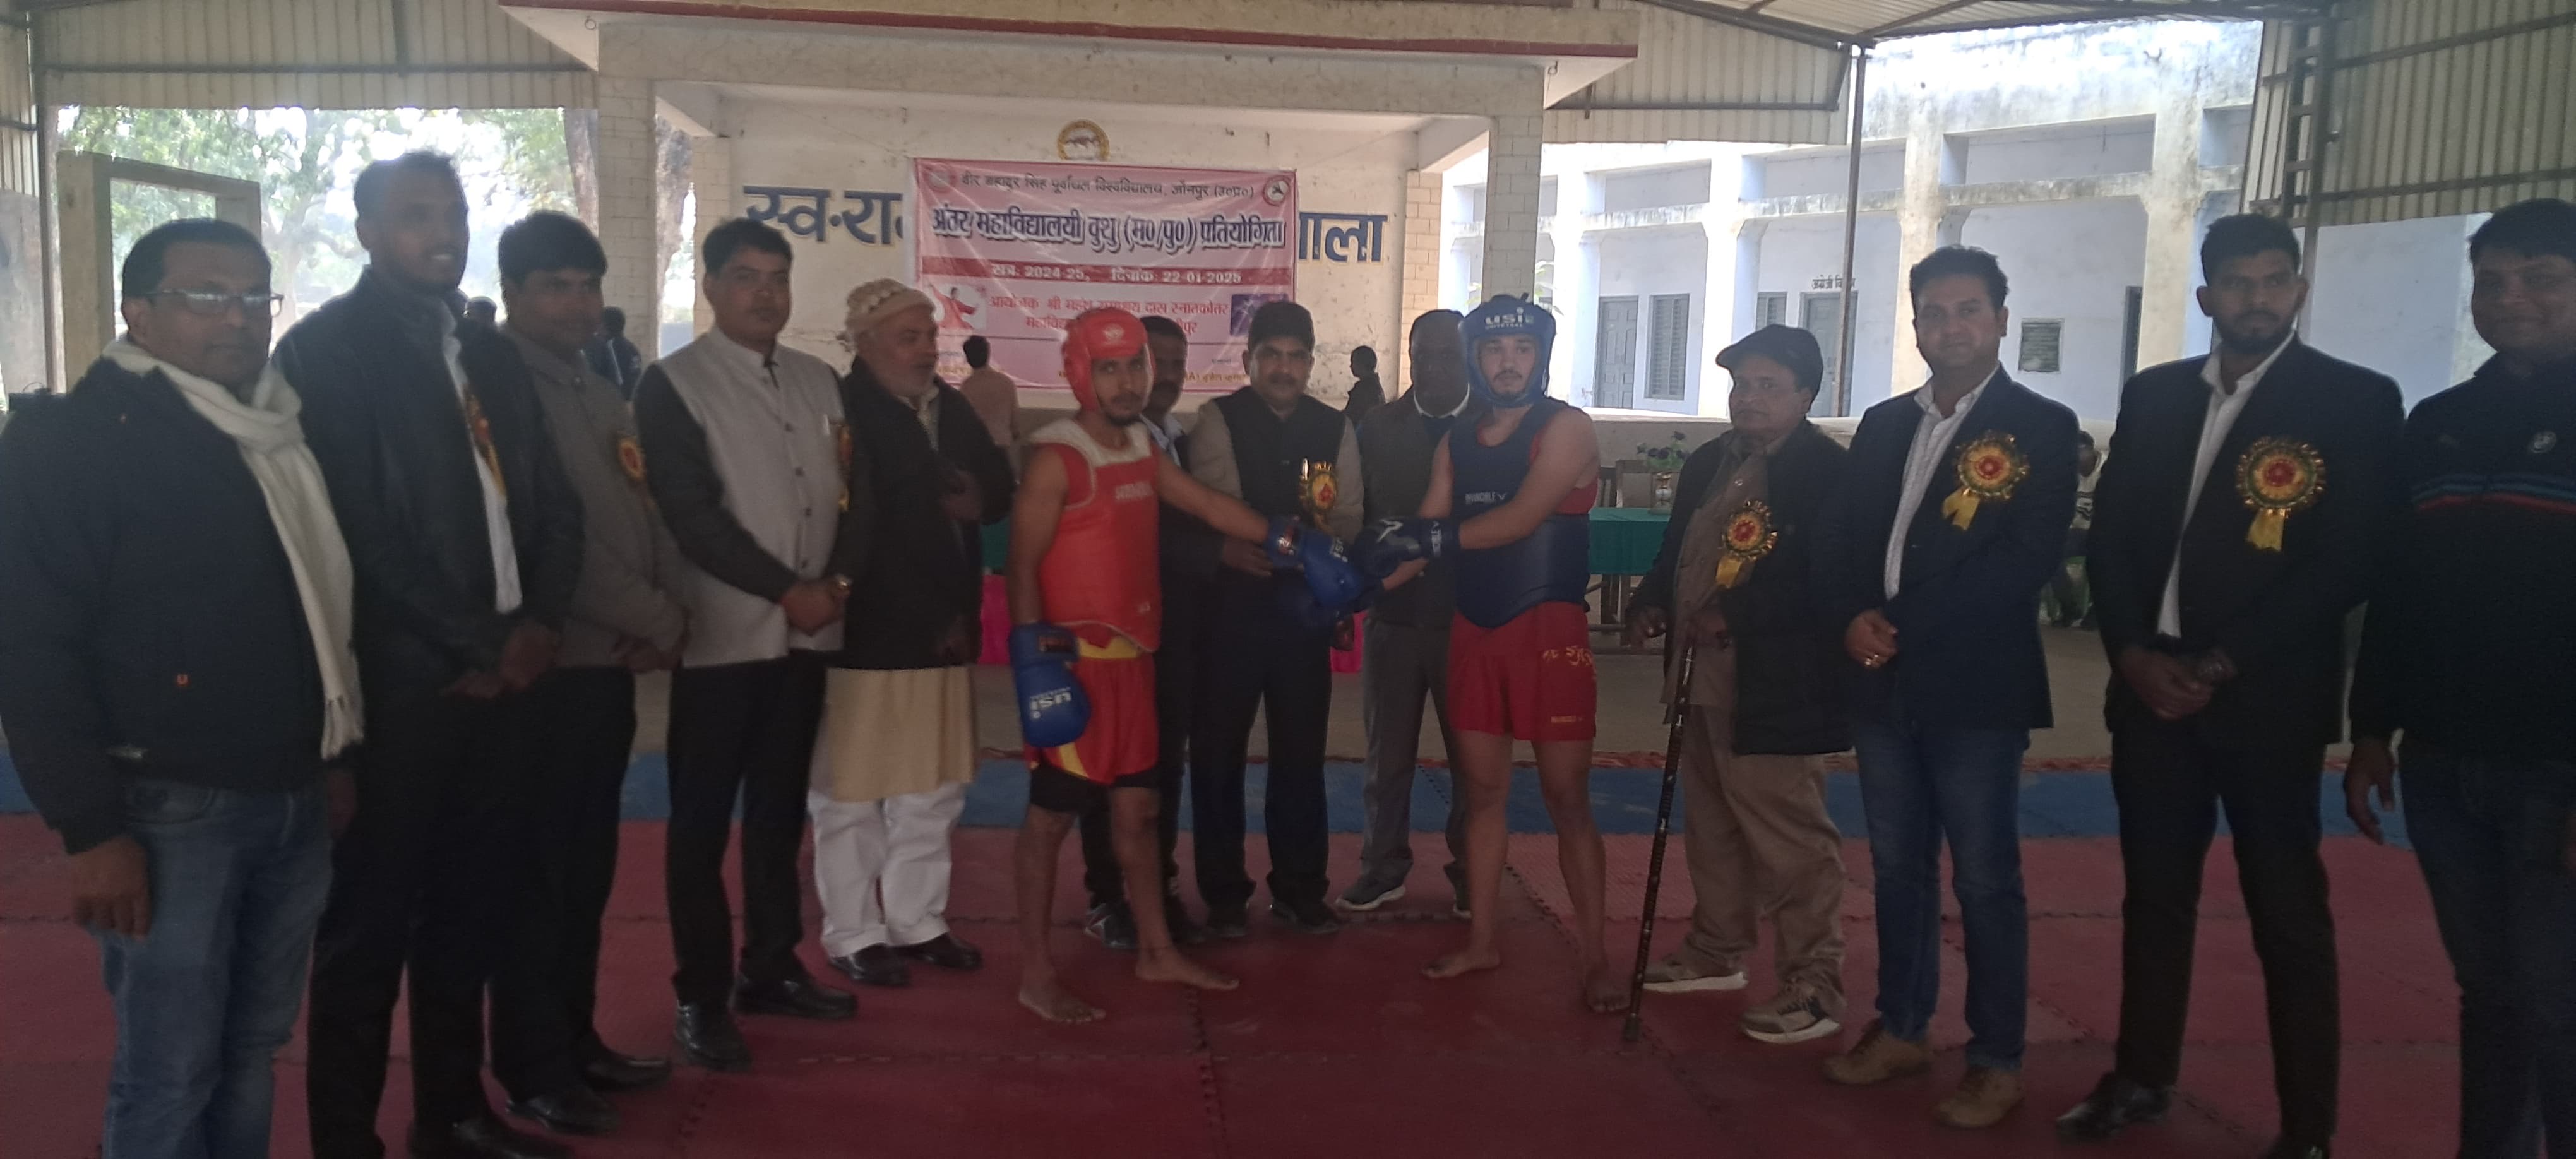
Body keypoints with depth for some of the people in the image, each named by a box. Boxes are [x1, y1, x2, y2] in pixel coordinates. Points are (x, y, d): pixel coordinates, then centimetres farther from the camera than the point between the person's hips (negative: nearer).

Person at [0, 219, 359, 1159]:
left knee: (253, 1050, 15)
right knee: (170, 1071, 0)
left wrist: (335, 756, 18)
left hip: (293, 801, 7)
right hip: (171, 808, -6)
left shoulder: (285, 434, 13)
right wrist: (90, 829, -17)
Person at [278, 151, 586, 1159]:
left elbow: (552, 502, 16)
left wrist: (540, 623, 0)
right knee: (370, 923, 3)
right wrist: (465, 650, -11)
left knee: (472, 909, 13)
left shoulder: (491, 353, 17)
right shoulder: (324, 350, -4)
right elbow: (347, 530, -12)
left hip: (504, 674, 6)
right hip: (399, 683, -6)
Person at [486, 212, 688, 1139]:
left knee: (589, 866, 14)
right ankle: (532, 1068, 11)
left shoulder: (601, 392, 16)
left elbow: (649, 515, 15)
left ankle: (576, 1040, 25)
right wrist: (655, 619, -12)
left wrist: (668, 618, -2)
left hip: (612, 664, 8)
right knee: (538, 870, 0)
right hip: (548, 668, -8)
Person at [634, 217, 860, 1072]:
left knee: (781, 808, 13)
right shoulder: (673, 383, -5)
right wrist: (789, 591, -14)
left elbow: (859, 489, 10)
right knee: (703, 819, 3)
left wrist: (839, 582, -6)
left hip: (807, 633, 5)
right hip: (723, 635, -5)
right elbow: (692, 515, -13)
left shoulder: (820, 381, 12)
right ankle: (701, 997, 13)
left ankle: (770, 968, 26)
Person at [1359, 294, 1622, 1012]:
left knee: (1566, 796, -2)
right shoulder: (1455, 445, 12)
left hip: (1548, 630, -5)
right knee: (1482, 790, 11)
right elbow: (1420, 545, 11)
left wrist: (1432, 536, -24)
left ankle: (1594, 953, 7)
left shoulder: (1566, 429, -7)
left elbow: (1522, 518, -20)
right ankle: (1480, 940, 21)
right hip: (1474, 629, 6)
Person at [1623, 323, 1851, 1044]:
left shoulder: (1827, 471, -13)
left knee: (1790, 838, -2)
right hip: (1705, 680, 9)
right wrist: (1652, 604, 1)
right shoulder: (1708, 464, 14)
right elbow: (1677, 551, 19)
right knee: (1712, 828, 20)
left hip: (1775, 690, -9)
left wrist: (1733, 617, -24)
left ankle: (1815, 986, 8)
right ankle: (1717, 951, 35)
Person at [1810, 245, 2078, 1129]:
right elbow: (1838, 538, 11)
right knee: (1898, 868, 14)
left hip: (1977, 689, -5)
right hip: (1883, 684, 5)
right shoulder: (1884, 424, 14)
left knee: (1985, 879, 2)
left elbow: (2026, 561, -14)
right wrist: (1853, 618, -9)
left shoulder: (2042, 428, -3)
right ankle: (1901, 1029, 27)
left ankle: (1997, 1062, 14)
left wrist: (1905, 625, -16)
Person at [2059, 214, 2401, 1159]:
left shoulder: (2357, 401, -3)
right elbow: (2111, 538, 8)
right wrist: (2135, 655, -7)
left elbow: (2349, 563, -10)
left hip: (2267, 699, -4)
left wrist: (2223, 666, -14)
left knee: (2288, 915, 3)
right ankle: (2143, 1078, 27)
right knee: (2154, 894, 13)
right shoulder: (2152, 397, 10)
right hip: (2151, 688, 4)